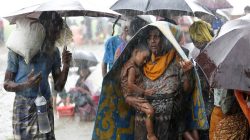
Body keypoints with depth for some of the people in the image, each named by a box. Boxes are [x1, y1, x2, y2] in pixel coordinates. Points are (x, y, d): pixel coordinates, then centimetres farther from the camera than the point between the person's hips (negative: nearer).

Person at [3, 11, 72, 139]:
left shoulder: (54, 52, 3)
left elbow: (58, 87, 6)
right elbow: (7, 84, -7)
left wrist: (66, 66, -11)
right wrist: (26, 85, -27)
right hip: (23, 107, -3)